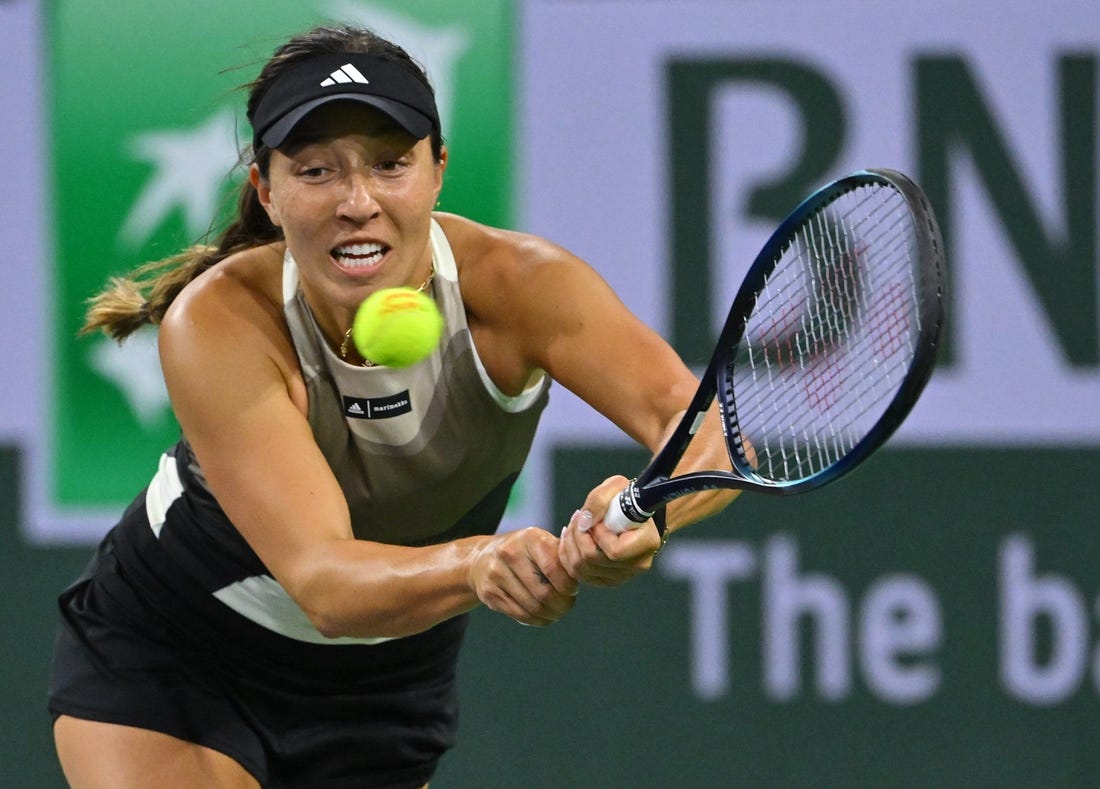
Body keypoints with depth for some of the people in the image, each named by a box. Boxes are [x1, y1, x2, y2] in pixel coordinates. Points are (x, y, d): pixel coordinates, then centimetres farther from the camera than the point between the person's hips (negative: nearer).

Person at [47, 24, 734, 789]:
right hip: (162, 663, -3)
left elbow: (703, 421, -39)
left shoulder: (515, 282, -25)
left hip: (387, 691, 3)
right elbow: (323, 585, -40)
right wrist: (480, 564, -61)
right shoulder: (219, 323, -30)